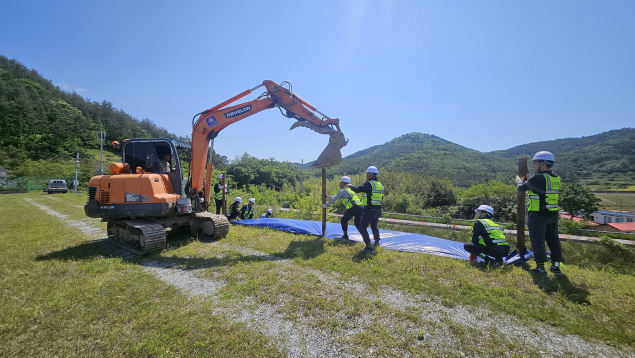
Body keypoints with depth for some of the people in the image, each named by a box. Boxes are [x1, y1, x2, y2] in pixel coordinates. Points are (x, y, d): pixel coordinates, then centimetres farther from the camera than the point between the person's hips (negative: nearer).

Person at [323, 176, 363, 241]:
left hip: (353, 208, -8)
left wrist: (326, 205, 15)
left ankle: (345, 236, 13)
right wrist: (328, 196, 44)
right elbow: (337, 196, 37)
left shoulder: (342, 191, -2)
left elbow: (334, 199, 3)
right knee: (357, 223, 16)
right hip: (360, 207, 8)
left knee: (344, 220, 11)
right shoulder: (348, 189, 26)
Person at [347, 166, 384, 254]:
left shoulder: (369, 184, -14)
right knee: (374, 226, 27)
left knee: (362, 227, -4)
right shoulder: (380, 185, 11)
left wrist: (350, 186, 2)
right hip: (378, 209, 8)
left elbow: (357, 189, -18)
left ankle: (369, 246, -12)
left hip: (369, 210, -8)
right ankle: (377, 242, 42)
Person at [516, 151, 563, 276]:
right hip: (553, 215, 8)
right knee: (553, 240, 16)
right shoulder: (556, 178, 8)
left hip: (538, 215, -8)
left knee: (538, 241, -1)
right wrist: (526, 181, 23)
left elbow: (521, 188, -7)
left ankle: (540, 268, 3)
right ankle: (556, 266, 24)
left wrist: (519, 180, 14)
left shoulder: (538, 178, -18)